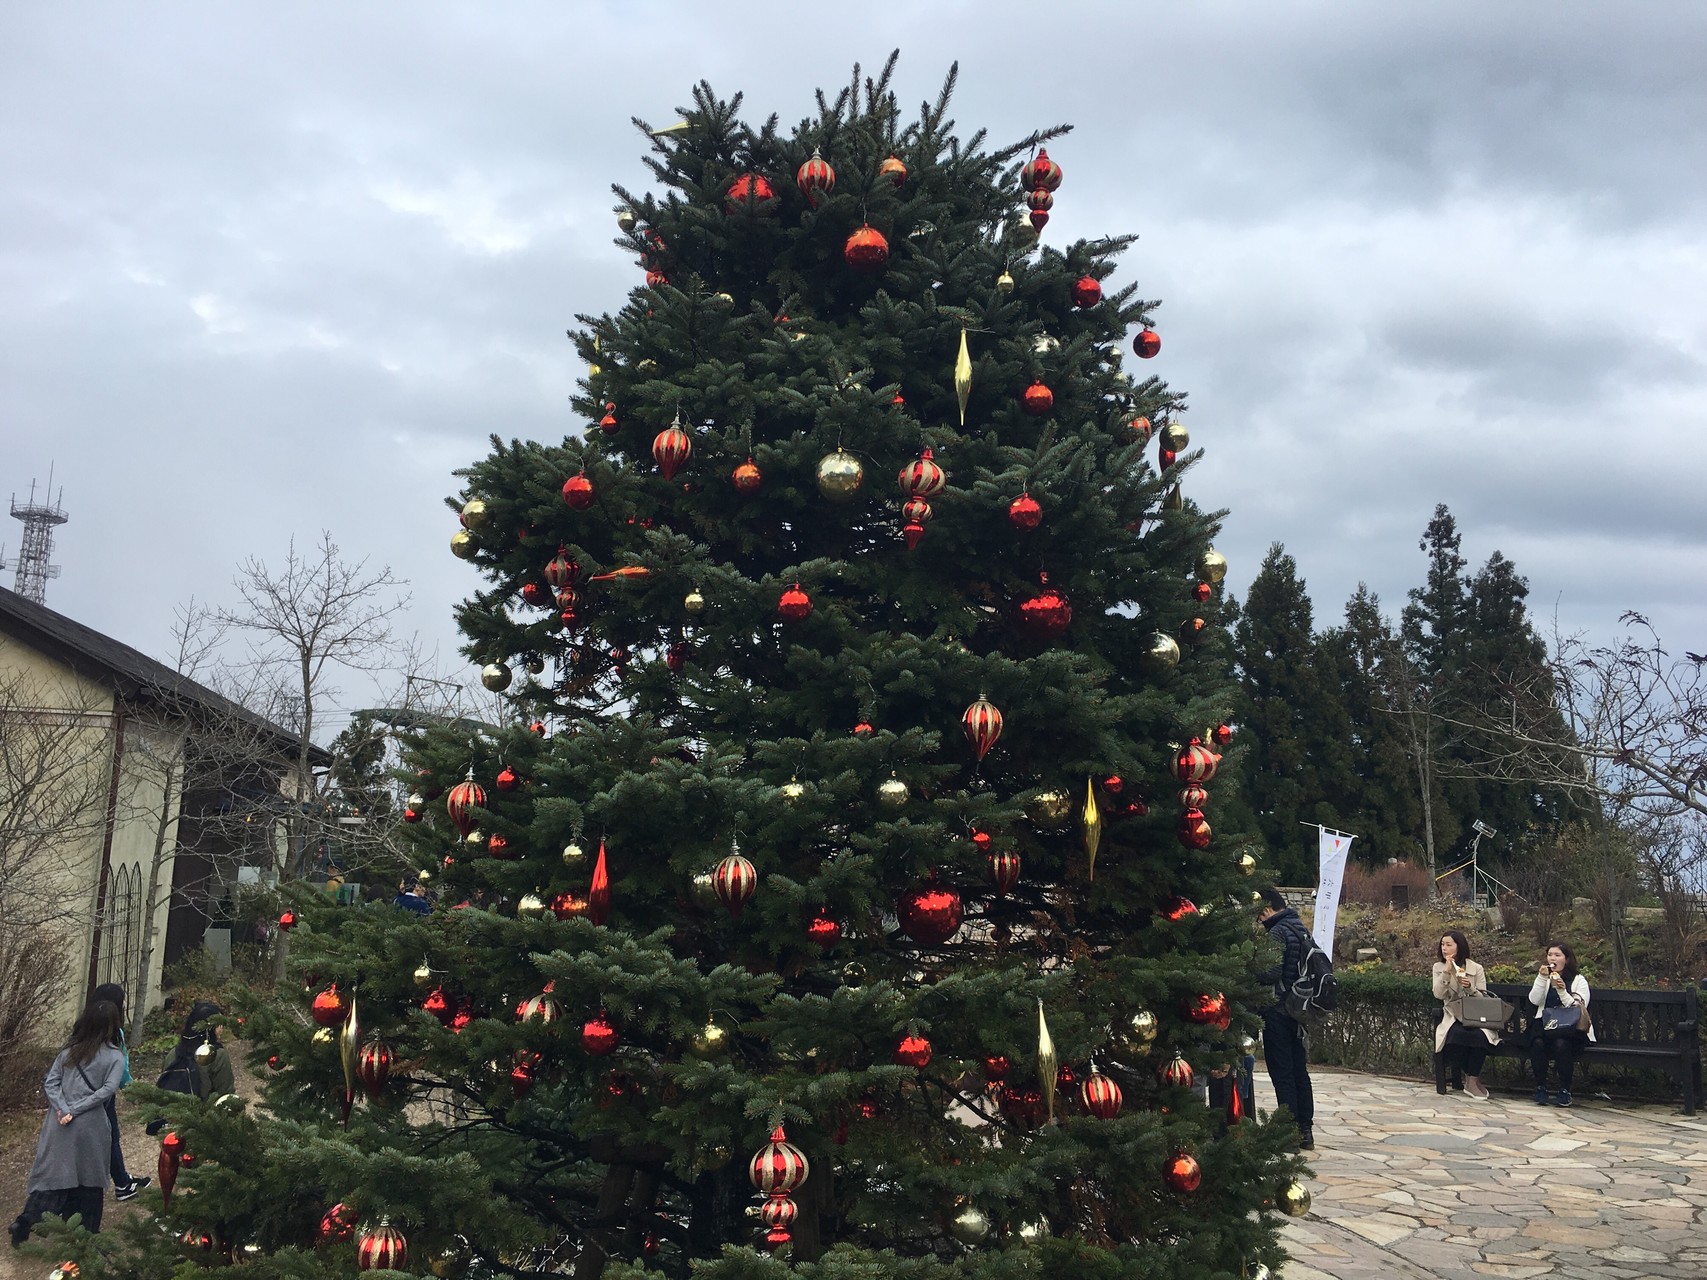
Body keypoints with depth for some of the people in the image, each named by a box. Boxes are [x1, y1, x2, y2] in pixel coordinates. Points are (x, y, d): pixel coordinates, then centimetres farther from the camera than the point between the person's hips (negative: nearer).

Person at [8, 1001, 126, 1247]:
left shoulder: (69, 1050, 7)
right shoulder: (115, 1057, -4)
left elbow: (50, 1082, 1)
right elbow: (108, 1089, -16)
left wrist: (64, 1109, -7)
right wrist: (76, 1109, -12)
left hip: (60, 1124, 3)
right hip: (91, 1126, -3)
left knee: (52, 1173, 10)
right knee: (88, 1180, 9)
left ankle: (24, 1223, -2)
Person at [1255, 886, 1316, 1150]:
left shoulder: (1277, 933, -16)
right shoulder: (1302, 930, 12)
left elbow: (1271, 972, -24)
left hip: (1278, 1012, -9)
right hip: (1297, 1011, 9)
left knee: (1282, 1074, -3)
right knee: (1299, 1070, 13)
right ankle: (1306, 1130, 18)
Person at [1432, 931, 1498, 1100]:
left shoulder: (1476, 968, 5)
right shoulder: (1439, 968, 8)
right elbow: (1438, 994, -6)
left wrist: (1470, 987, -16)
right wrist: (1447, 972, -15)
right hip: (1453, 1019, 0)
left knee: (1479, 1036, -35)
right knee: (1457, 1035, -35)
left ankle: (1471, 1082, -15)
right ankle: (1474, 1080, -12)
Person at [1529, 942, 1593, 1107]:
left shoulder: (1579, 980, 4)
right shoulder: (1543, 978, 16)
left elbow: (1579, 1009, -8)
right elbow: (1534, 1000, -2)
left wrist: (1562, 991, -19)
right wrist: (1542, 978, -11)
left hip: (1572, 1030, -3)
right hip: (1546, 1027, 3)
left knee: (1561, 1043, -35)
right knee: (1537, 1042, -30)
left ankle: (1565, 1092, -20)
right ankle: (1540, 1089, -18)